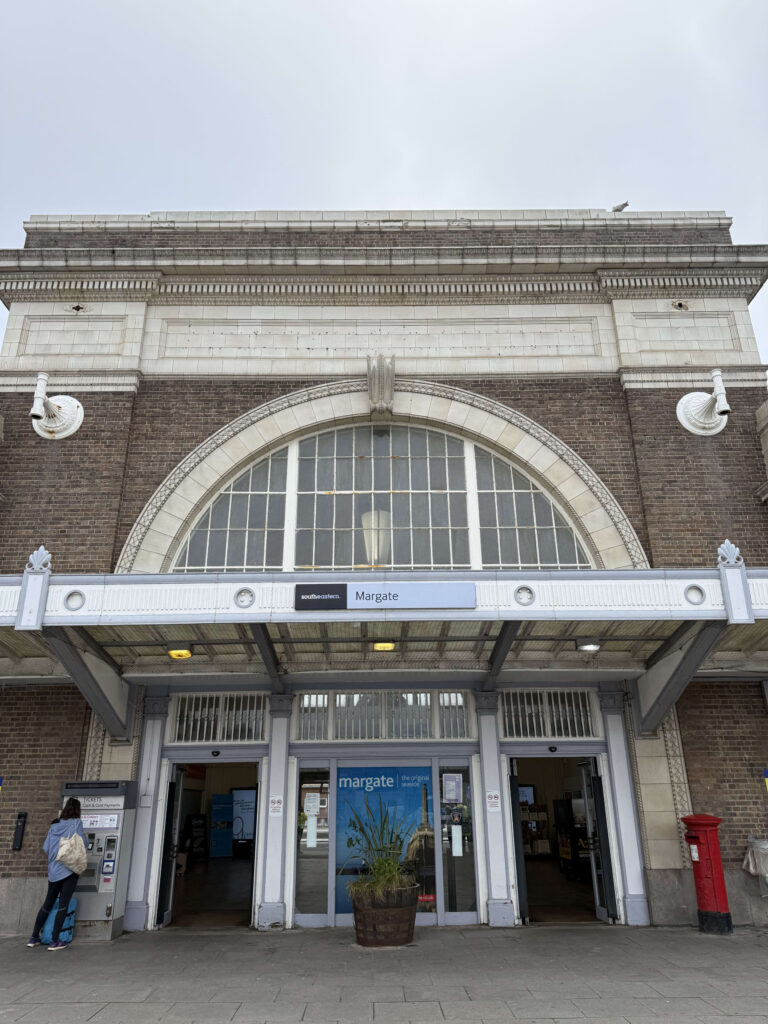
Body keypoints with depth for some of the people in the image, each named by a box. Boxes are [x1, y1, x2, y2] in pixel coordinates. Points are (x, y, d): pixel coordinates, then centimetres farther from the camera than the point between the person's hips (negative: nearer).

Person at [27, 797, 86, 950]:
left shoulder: (54, 825, 9)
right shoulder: (76, 823, -8)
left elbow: (45, 848, 10)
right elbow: (81, 844, -13)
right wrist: (84, 837, 8)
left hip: (53, 870, 6)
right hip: (69, 868, -6)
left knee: (47, 904, 18)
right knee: (63, 905, -1)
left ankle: (34, 937, 23)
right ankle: (55, 941, -1)